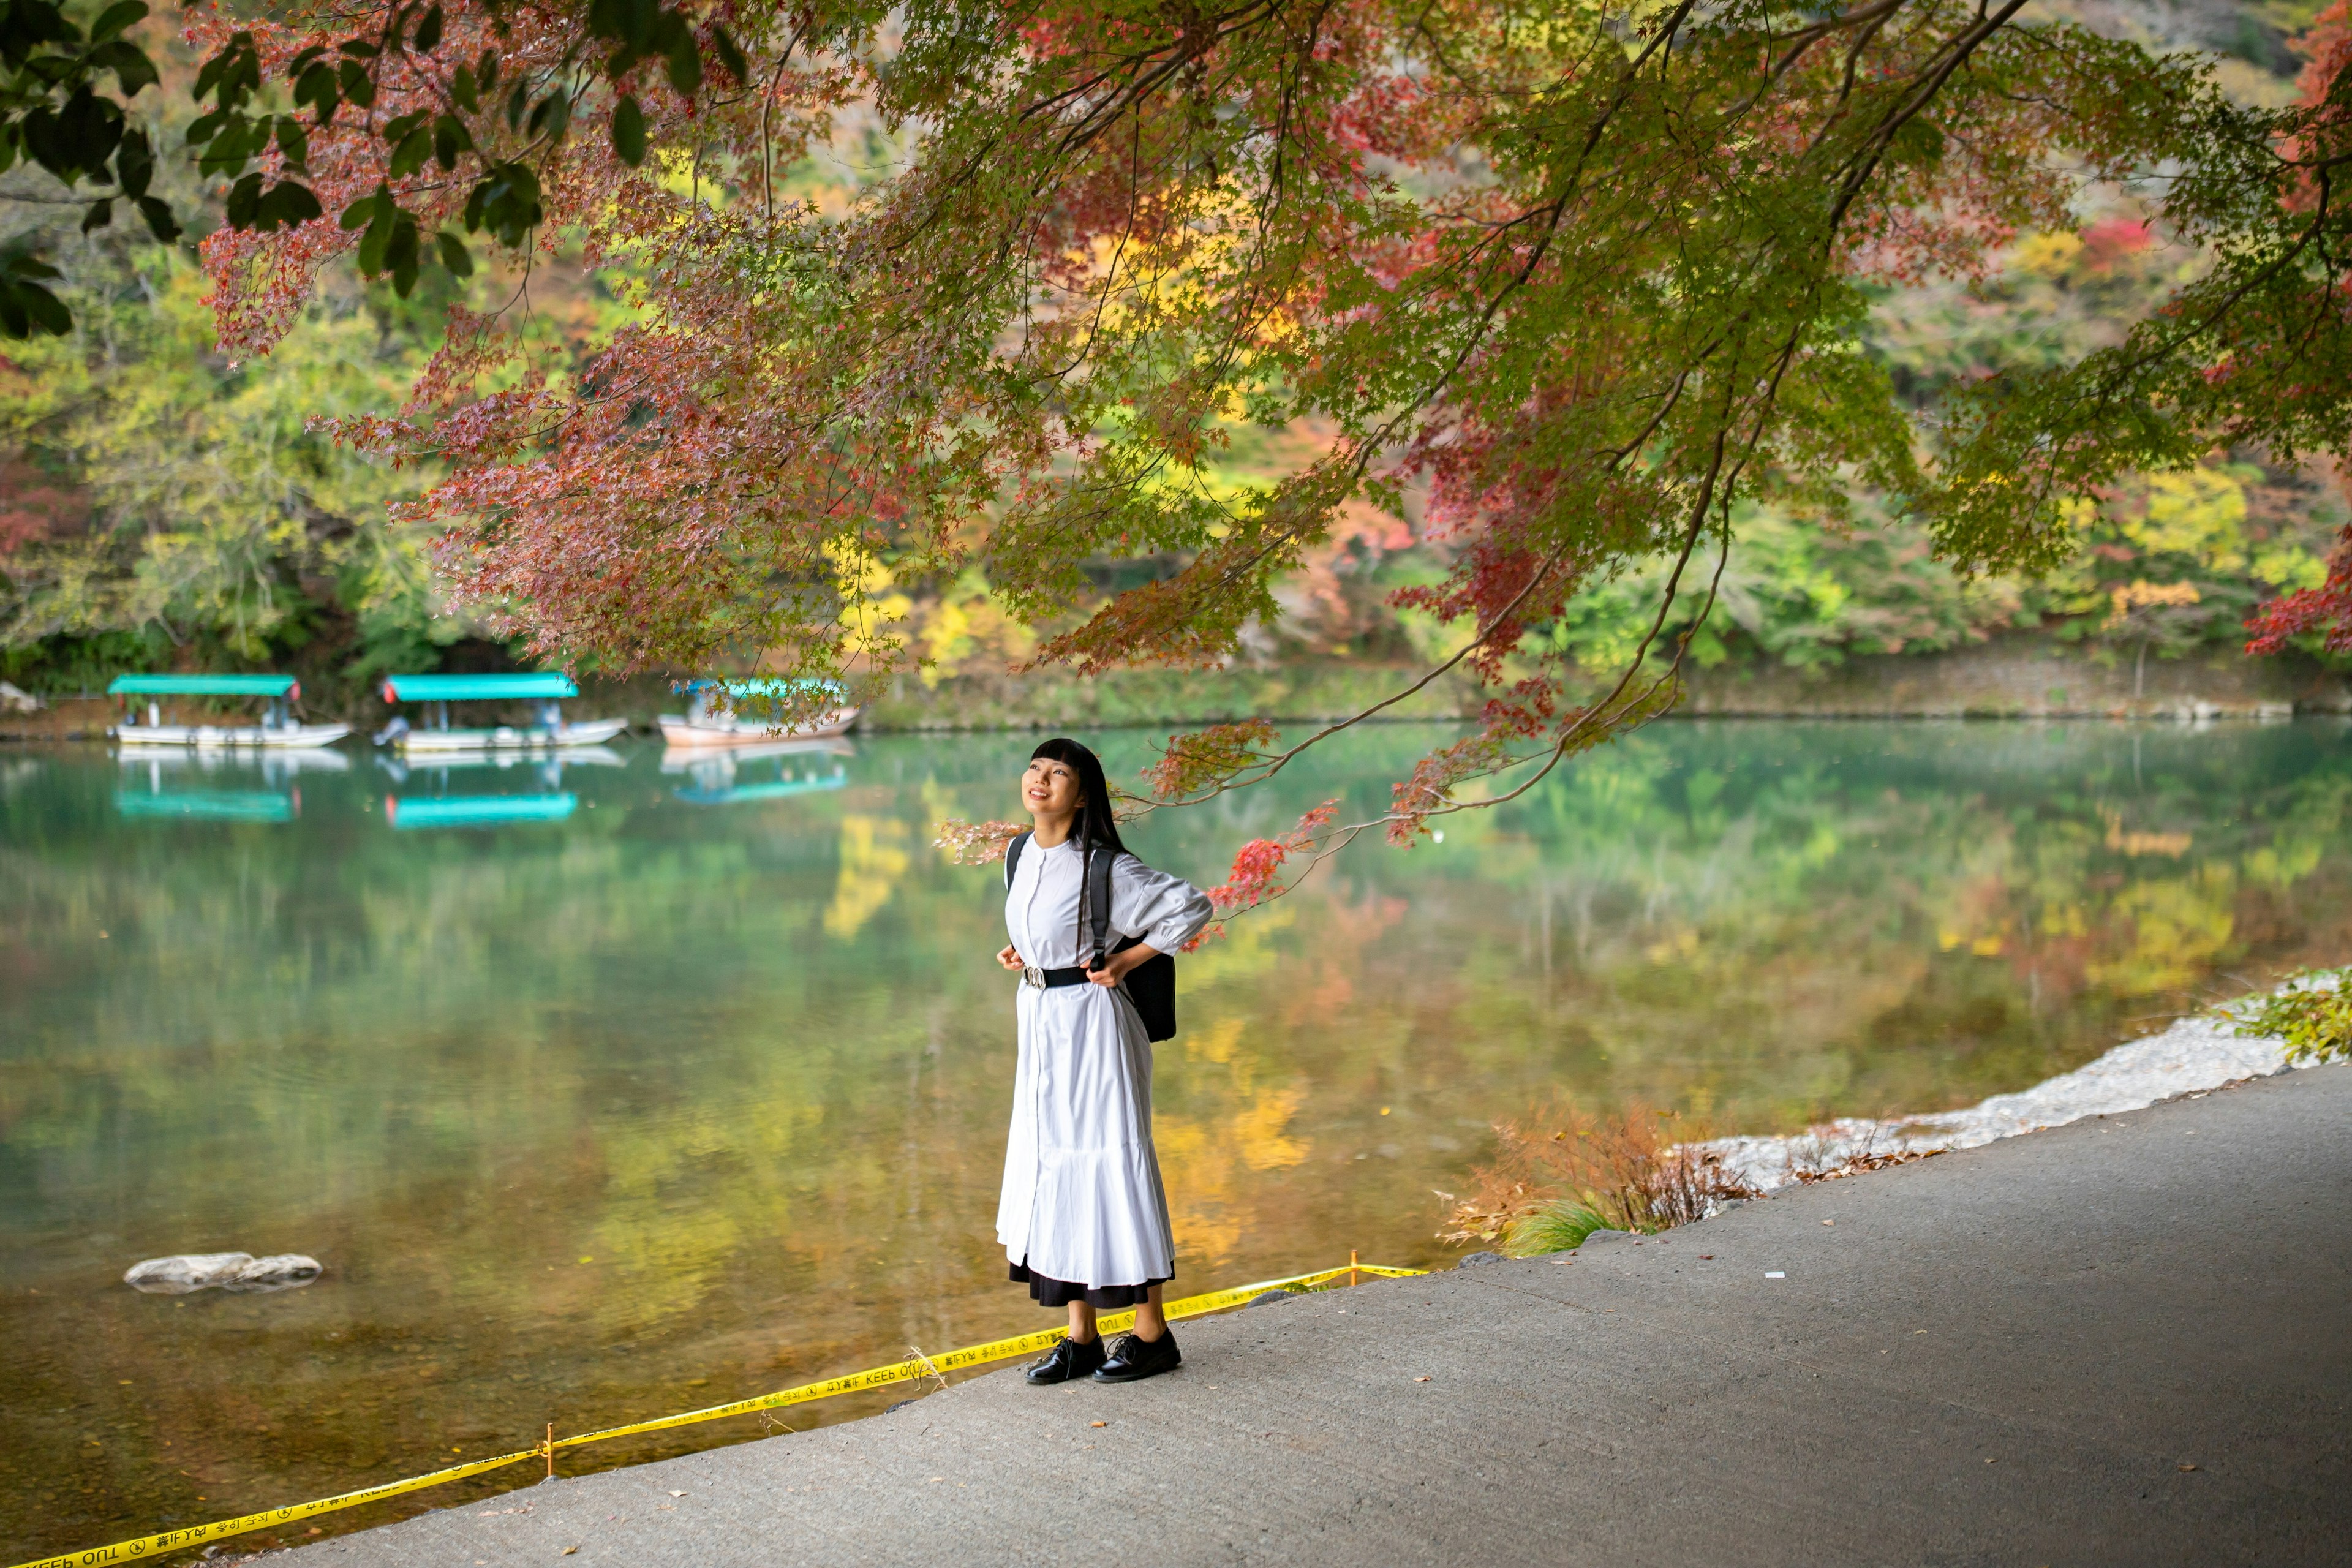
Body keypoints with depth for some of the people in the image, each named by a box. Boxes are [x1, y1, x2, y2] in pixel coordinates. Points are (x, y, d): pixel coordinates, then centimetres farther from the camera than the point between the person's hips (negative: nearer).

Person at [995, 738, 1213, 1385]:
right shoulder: (1022, 857, 7)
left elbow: (1191, 905, -15)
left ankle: (1152, 1334, 11)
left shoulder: (1104, 866, -16)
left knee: (1109, 1165, -2)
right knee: (1051, 1168, 10)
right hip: (1040, 1022, 8)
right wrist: (1021, 954, 7)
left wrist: (1126, 961, -12)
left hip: (1090, 1023, -8)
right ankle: (1081, 1337, 20)